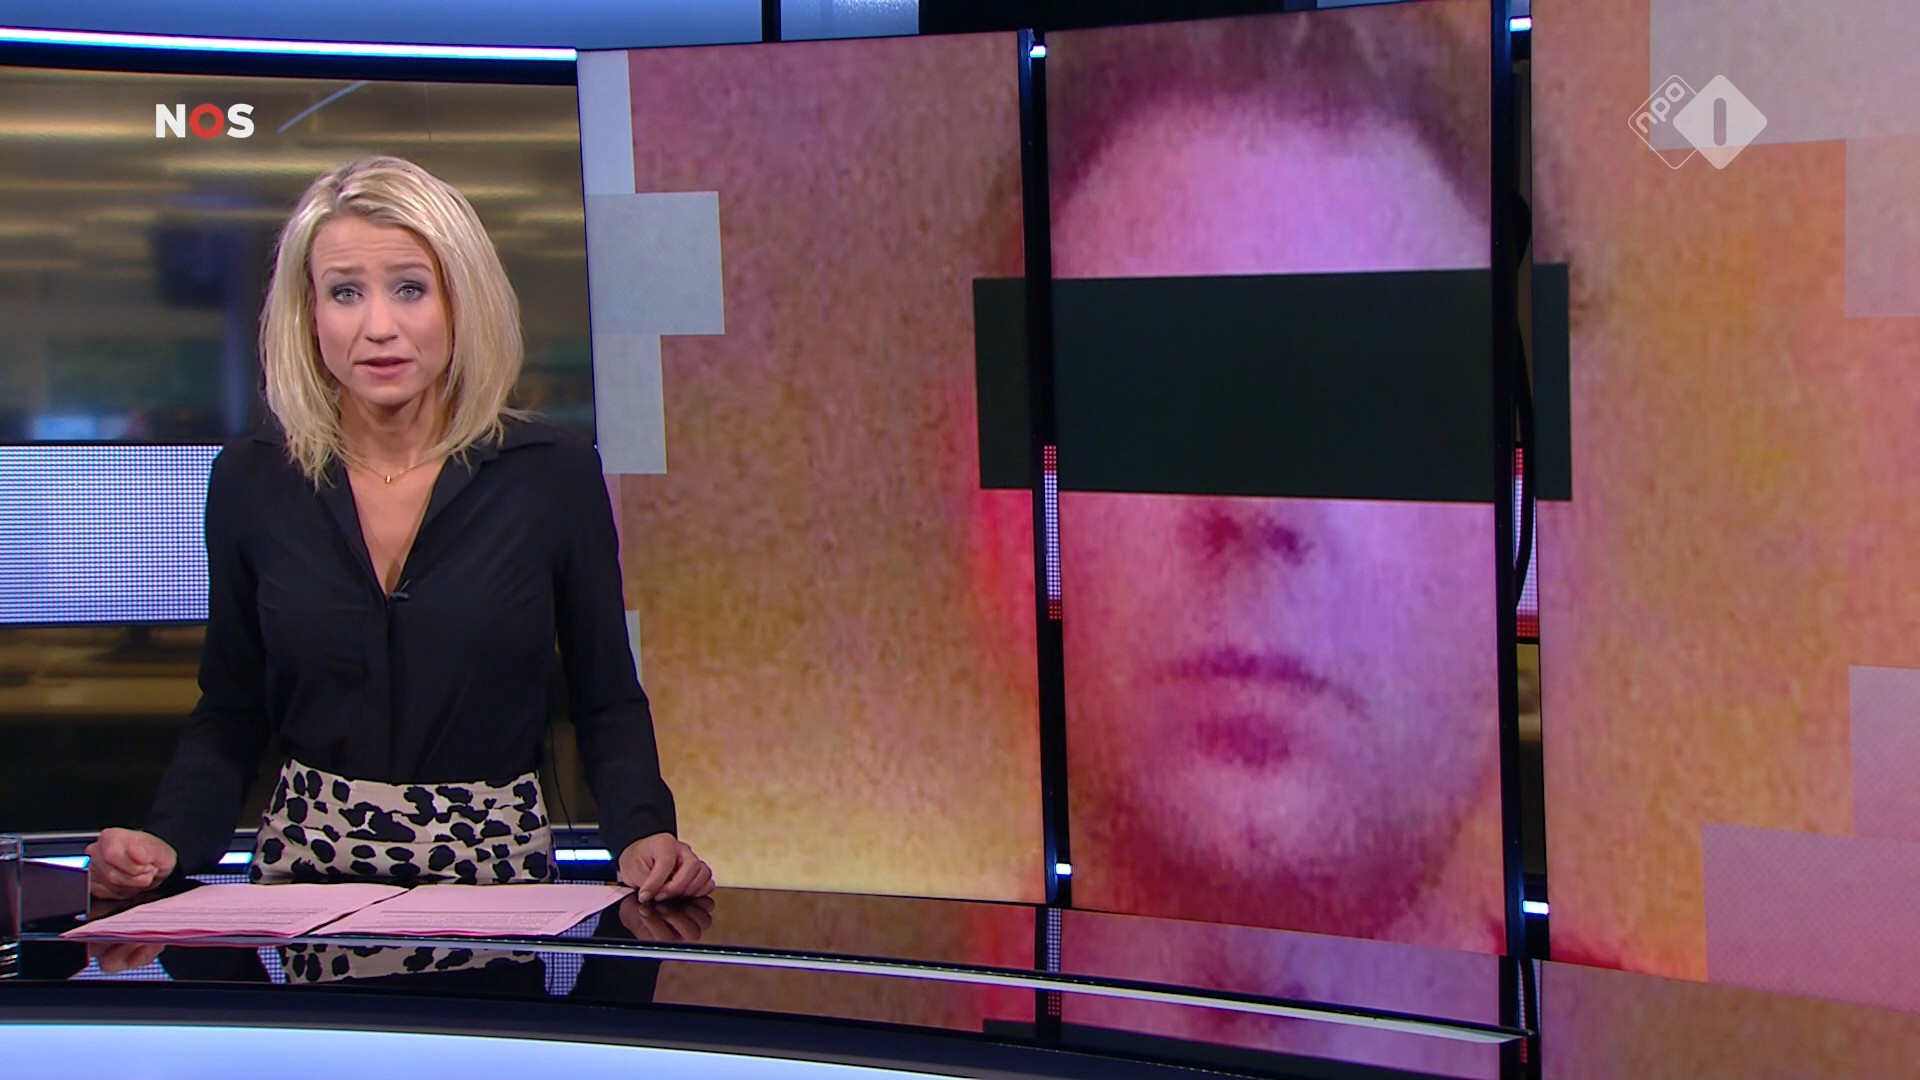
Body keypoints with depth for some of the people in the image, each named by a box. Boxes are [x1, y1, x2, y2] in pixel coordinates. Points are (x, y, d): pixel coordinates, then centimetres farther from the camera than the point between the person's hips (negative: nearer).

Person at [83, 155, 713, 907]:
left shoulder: (554, 475, 1)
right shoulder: (252, 482, 6)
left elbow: (606, 702, 7)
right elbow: (231, 713, 13)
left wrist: (643, 834, -11)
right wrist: (168, 842, -5)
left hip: (498, 878, -1)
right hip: (305, 875, 1)